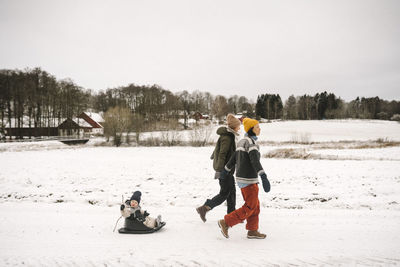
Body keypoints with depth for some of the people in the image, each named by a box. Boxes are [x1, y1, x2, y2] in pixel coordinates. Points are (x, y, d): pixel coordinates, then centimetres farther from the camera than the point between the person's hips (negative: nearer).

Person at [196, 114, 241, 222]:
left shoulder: (228, 135, 13)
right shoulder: (227, 137, -17)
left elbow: (218, 148, 27)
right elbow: (222, 154, -22)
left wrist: (213, 156, 42)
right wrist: (219, 170, -24)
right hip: (224, 168, -10)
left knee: (232, 191, 12)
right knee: (224, 193, -4)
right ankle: (203, 208, 0)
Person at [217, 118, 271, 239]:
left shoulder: (242, 142, 12)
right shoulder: (251, 142, -16)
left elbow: (233, 158, 21)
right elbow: (255, 161, -29)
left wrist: (226, 170, 32)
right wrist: (264, 177, -36)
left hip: (241, 177, 9)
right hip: (248, 179, -9)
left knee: (255, 205, 15)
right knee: (250, 207, -1)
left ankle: (252, 231, 21)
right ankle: (226, 222, 1)